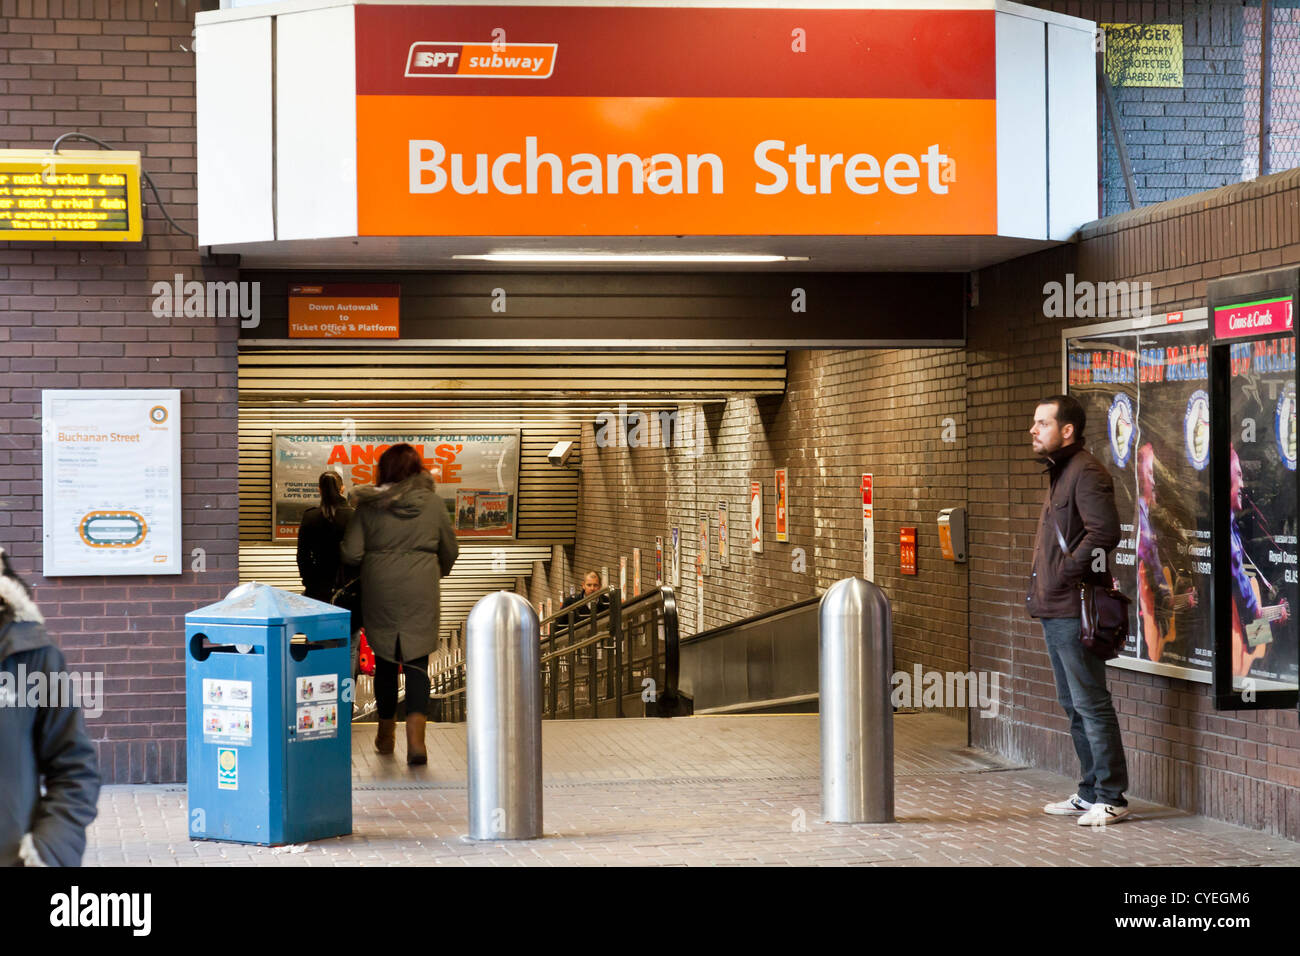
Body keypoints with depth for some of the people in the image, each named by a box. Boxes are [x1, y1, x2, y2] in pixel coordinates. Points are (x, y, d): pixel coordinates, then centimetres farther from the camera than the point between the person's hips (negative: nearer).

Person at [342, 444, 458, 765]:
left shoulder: (368, 506, -4)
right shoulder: (433, 504, -1)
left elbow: (350, 553, -7)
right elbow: (450, 551, 9)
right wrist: (439, 571, 31)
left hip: (380, 591, 1)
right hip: (420, 592, -1)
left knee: (384, 660, 14)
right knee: (417, 661, 0)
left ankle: (386, 734, 26)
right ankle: (415, 735, -18)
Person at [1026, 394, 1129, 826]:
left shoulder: (1086, 473, -13)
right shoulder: (1058, 472, 18)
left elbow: (1104, 531, -26)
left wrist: (1067, 573, -20)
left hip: (1075, 610, -11)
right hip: (1055, 612, 11)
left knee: (1091, 704, -6)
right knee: (1074, 705, 15)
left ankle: (1111, 798, -2)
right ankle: (1090, 793, 23)